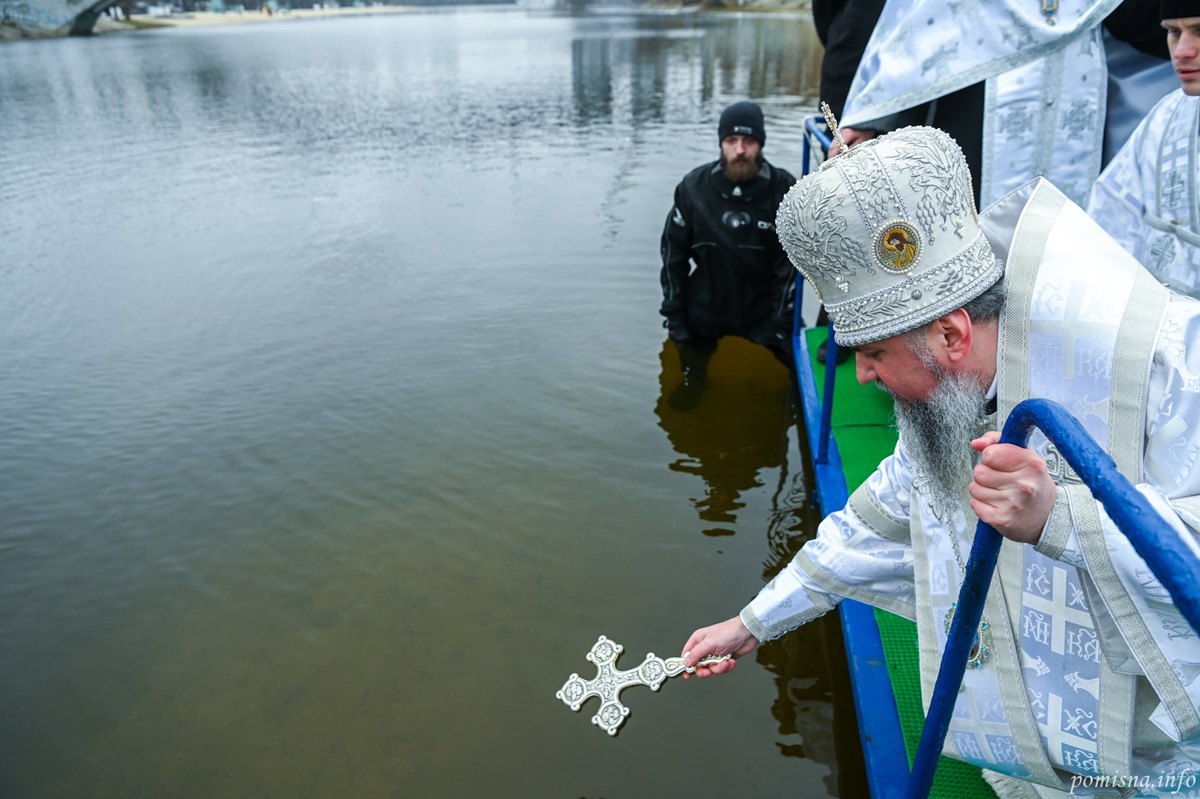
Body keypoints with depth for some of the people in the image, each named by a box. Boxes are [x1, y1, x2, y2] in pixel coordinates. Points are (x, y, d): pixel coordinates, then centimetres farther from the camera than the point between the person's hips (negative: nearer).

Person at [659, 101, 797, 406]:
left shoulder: (784, 189, -14)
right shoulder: (694, 187, -9)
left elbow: (791, 263, -11)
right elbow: (673, 252, -2)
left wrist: (782, 321, -12)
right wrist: (674, 314, -3)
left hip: (764, 310, -1)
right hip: (704, 310, 1)